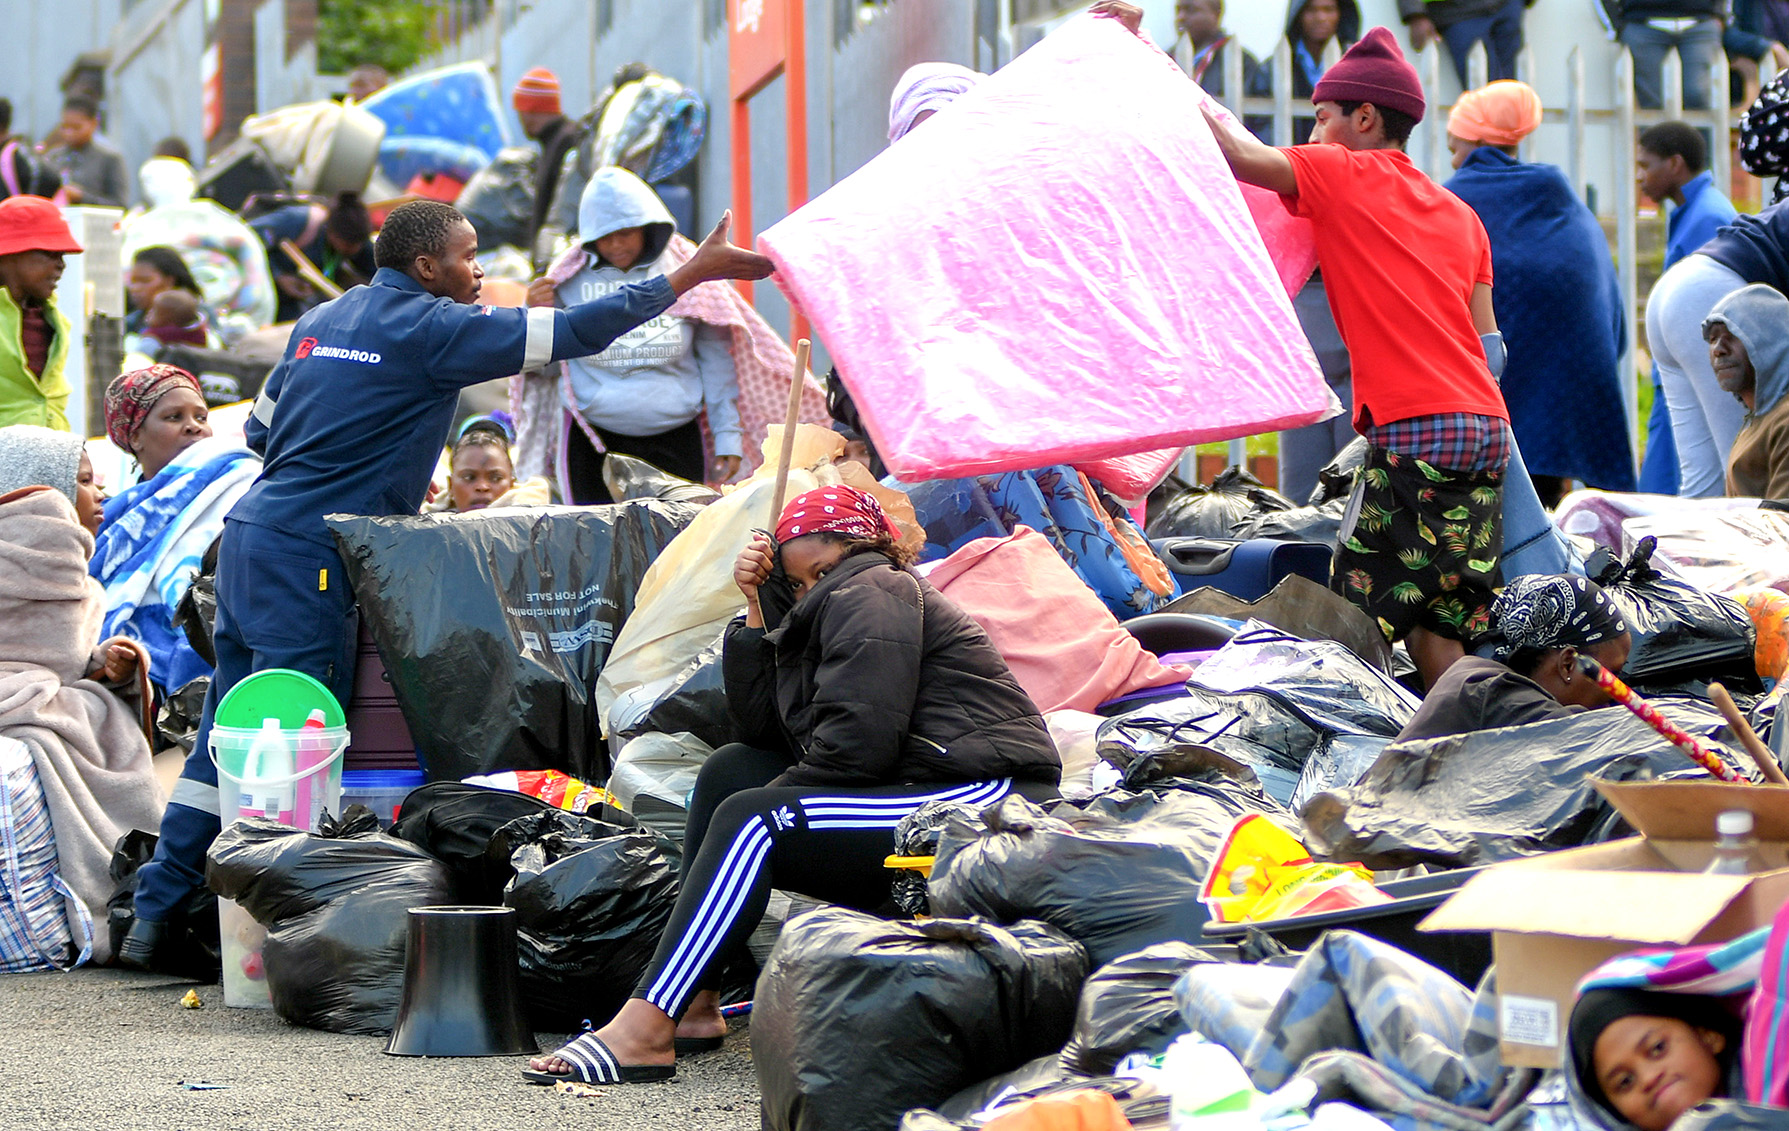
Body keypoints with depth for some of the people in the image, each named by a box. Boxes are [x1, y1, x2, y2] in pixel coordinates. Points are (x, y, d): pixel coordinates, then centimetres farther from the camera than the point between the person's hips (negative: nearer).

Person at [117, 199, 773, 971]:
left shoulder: (322, 320, 18)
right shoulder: (429, 328, -6)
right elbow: (571, 334, -9)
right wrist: (696, 271, -5)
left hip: (250, 531, 9)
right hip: (306, 556, -9)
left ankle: (155, 912, 13)